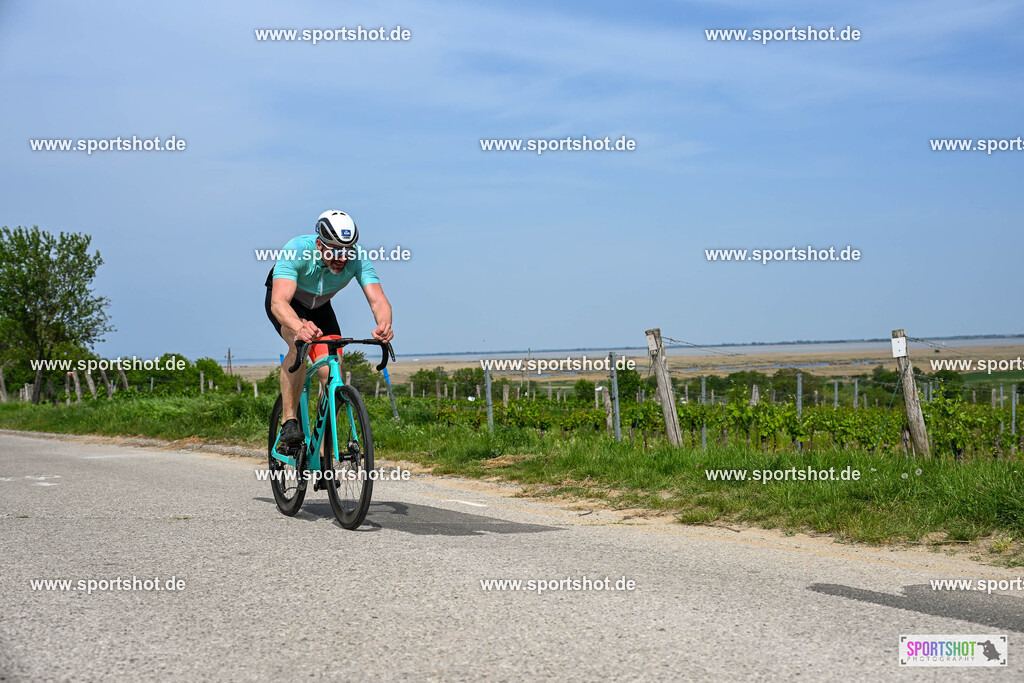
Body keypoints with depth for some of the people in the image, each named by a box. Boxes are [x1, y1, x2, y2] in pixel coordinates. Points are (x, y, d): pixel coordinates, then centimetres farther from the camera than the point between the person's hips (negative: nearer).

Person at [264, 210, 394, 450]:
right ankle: (289, 421, -27)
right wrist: (300, 327, -71)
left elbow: (378, 300, -39)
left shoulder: (357, 260, -30)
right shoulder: (296, 250, -39)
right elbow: (279, 303, -50)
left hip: (319, 307, 3)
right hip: (288, 303, -3)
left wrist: (384, 325, -62)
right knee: (300, 344, -36)